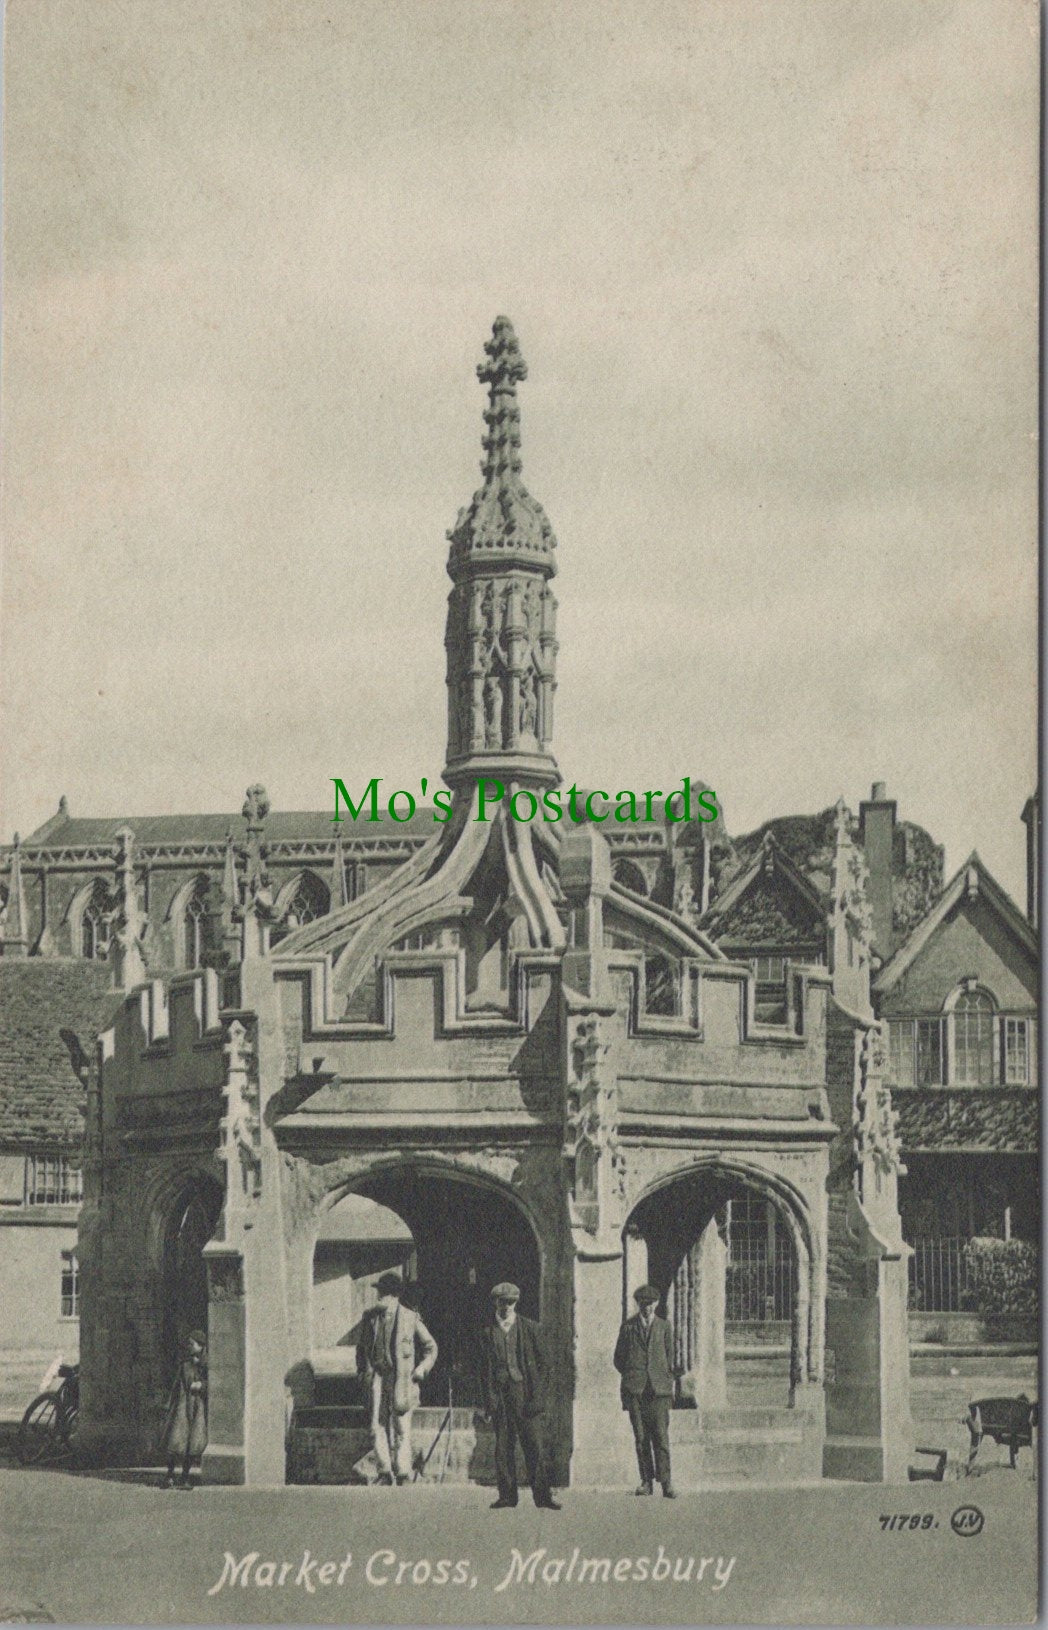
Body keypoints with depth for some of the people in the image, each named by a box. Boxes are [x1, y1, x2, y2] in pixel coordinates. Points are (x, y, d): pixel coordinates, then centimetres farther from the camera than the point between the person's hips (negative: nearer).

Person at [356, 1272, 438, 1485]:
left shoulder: (410, 1318, 0)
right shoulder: (370, 1317, 9)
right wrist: (362, 1371, 11)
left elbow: (431, 1347, 10)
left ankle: (403, 1474, 5)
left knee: (402, 1428, -2)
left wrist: (422, 1368, -2)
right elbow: (361, 1347, 22)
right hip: (377, 1377, 3)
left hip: (402, 1378, -3)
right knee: (377, 1427, -4)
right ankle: (384, 1472, 4)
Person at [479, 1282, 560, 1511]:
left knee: (535, 1446, -5)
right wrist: (489, 1399, -2)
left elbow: (543, 1364, 3)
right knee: (503, 1447, 2)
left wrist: (538, 1397, -6)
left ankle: (542, 1495, -1)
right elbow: (485, 1369, 8)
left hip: (526, 1393, -2)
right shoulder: (487, 1332, 9)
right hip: (500, 1394, 2)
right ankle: (507, 1496, 8)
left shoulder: (531, 1329, 5)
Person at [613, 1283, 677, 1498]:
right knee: (641, 1437, -1)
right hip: (635, 1389, 0)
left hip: (659, 1386, 0)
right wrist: (630, 1376, 5)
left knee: (661, 1436, -8)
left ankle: (666, 1482, -9)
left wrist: (667, 1380, 6)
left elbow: (670, 1356, 15)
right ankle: (646, 1482, 4)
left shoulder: (664, 1326, 13)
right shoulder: (628, 1327, 11)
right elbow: (618, 1358, 15)